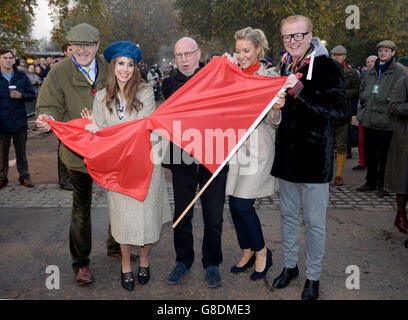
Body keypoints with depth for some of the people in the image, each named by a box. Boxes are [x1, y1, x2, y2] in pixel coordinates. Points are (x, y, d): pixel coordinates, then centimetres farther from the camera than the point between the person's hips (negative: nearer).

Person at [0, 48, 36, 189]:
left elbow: (32, 95, 6)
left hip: (19, 121, 1)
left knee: (21, 150, 11)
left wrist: (21, 95, -14)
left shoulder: (22, 76, 4)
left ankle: (24, 176, 21)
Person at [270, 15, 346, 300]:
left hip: (314, 156, -6)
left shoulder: (328, 67, -10)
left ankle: (313, 277, 23)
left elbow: (338, 109, -21)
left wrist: (301, 92, -27)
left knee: (314, 221, 5)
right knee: (289, 215, 17)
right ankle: (290, 265, 35)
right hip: (287, 155, 6)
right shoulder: (284, 67, 10)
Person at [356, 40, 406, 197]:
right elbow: (362, 90, 24)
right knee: (369, 153, 13)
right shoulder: (372, 71, 16)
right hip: (369, 120, 6)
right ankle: (371, 182, 27)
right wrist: (365, 101, 10)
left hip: (387, 121, -6)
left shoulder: (399, 72, -2)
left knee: (385, 155, 2)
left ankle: (383, 185, 14)